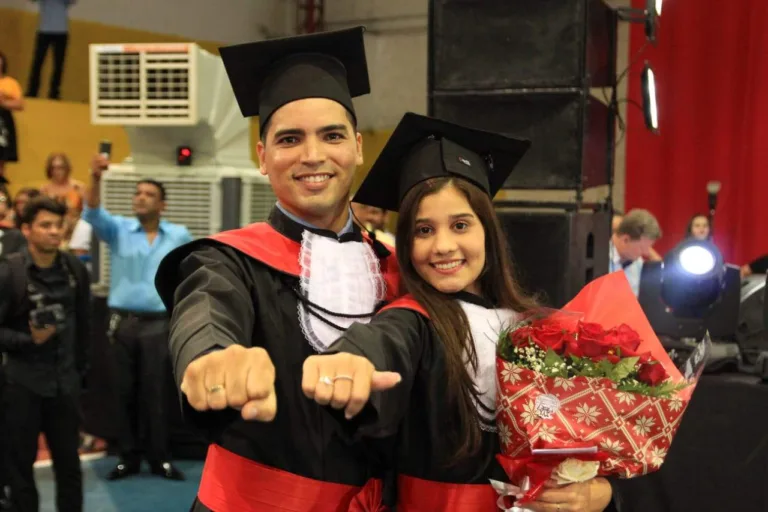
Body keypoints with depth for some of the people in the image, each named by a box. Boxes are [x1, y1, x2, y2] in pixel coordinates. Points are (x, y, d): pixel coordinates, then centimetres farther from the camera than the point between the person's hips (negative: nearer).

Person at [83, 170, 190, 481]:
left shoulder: (179, 236, 5)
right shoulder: (118, 229, 4)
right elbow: (93, 214, -14)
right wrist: (95, 178, -30)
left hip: (159, 323, -1)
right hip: (122, 322, 1)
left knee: (155, 392, 4)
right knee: (125, 391, 7)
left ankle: (160, 458, 13)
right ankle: (129, 457, 17)